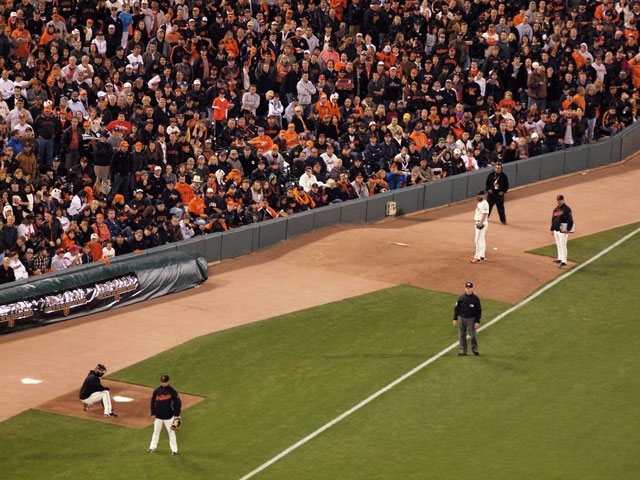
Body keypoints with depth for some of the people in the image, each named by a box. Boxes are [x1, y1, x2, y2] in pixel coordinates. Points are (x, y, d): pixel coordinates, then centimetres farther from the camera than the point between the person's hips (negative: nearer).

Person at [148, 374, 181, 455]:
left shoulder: (172, 391, -8)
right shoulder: (156, 391, 0)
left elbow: (178, 403, -3)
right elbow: (153, 402, 9)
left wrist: (176, 415, -6)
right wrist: (153, 413, 4)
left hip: (169, 417, -3)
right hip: (158, 416, 3)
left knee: (171, 433, 2)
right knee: (156, 432, 14)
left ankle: (174, 450, 9)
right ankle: (153, 447, 28)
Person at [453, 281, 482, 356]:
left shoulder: (475, 298, -6)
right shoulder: (461, 298, 0)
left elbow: (479, 310, -2)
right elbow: (456, 308, 7)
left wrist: (477, 321, -7)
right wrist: (455, 319, 2)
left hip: (471, 319, -2)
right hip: (462, 318, 2)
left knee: (473, 335, -1)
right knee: (462, 335, 6)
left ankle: (475, 349, 15)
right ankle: (463, 351, 14)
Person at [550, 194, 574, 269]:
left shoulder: (566, 209, -8)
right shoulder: (555, 209, 16)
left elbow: (570, 220, -13)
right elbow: (553, 220, 23)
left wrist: (568, 229, -21)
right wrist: (552, 229, 20)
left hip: (563, 230, -8)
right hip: (556, 229, 8)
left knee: (563, 245, -12)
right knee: (558, 245, 14)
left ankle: (564, 262, -14)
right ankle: (560, 259, 24)